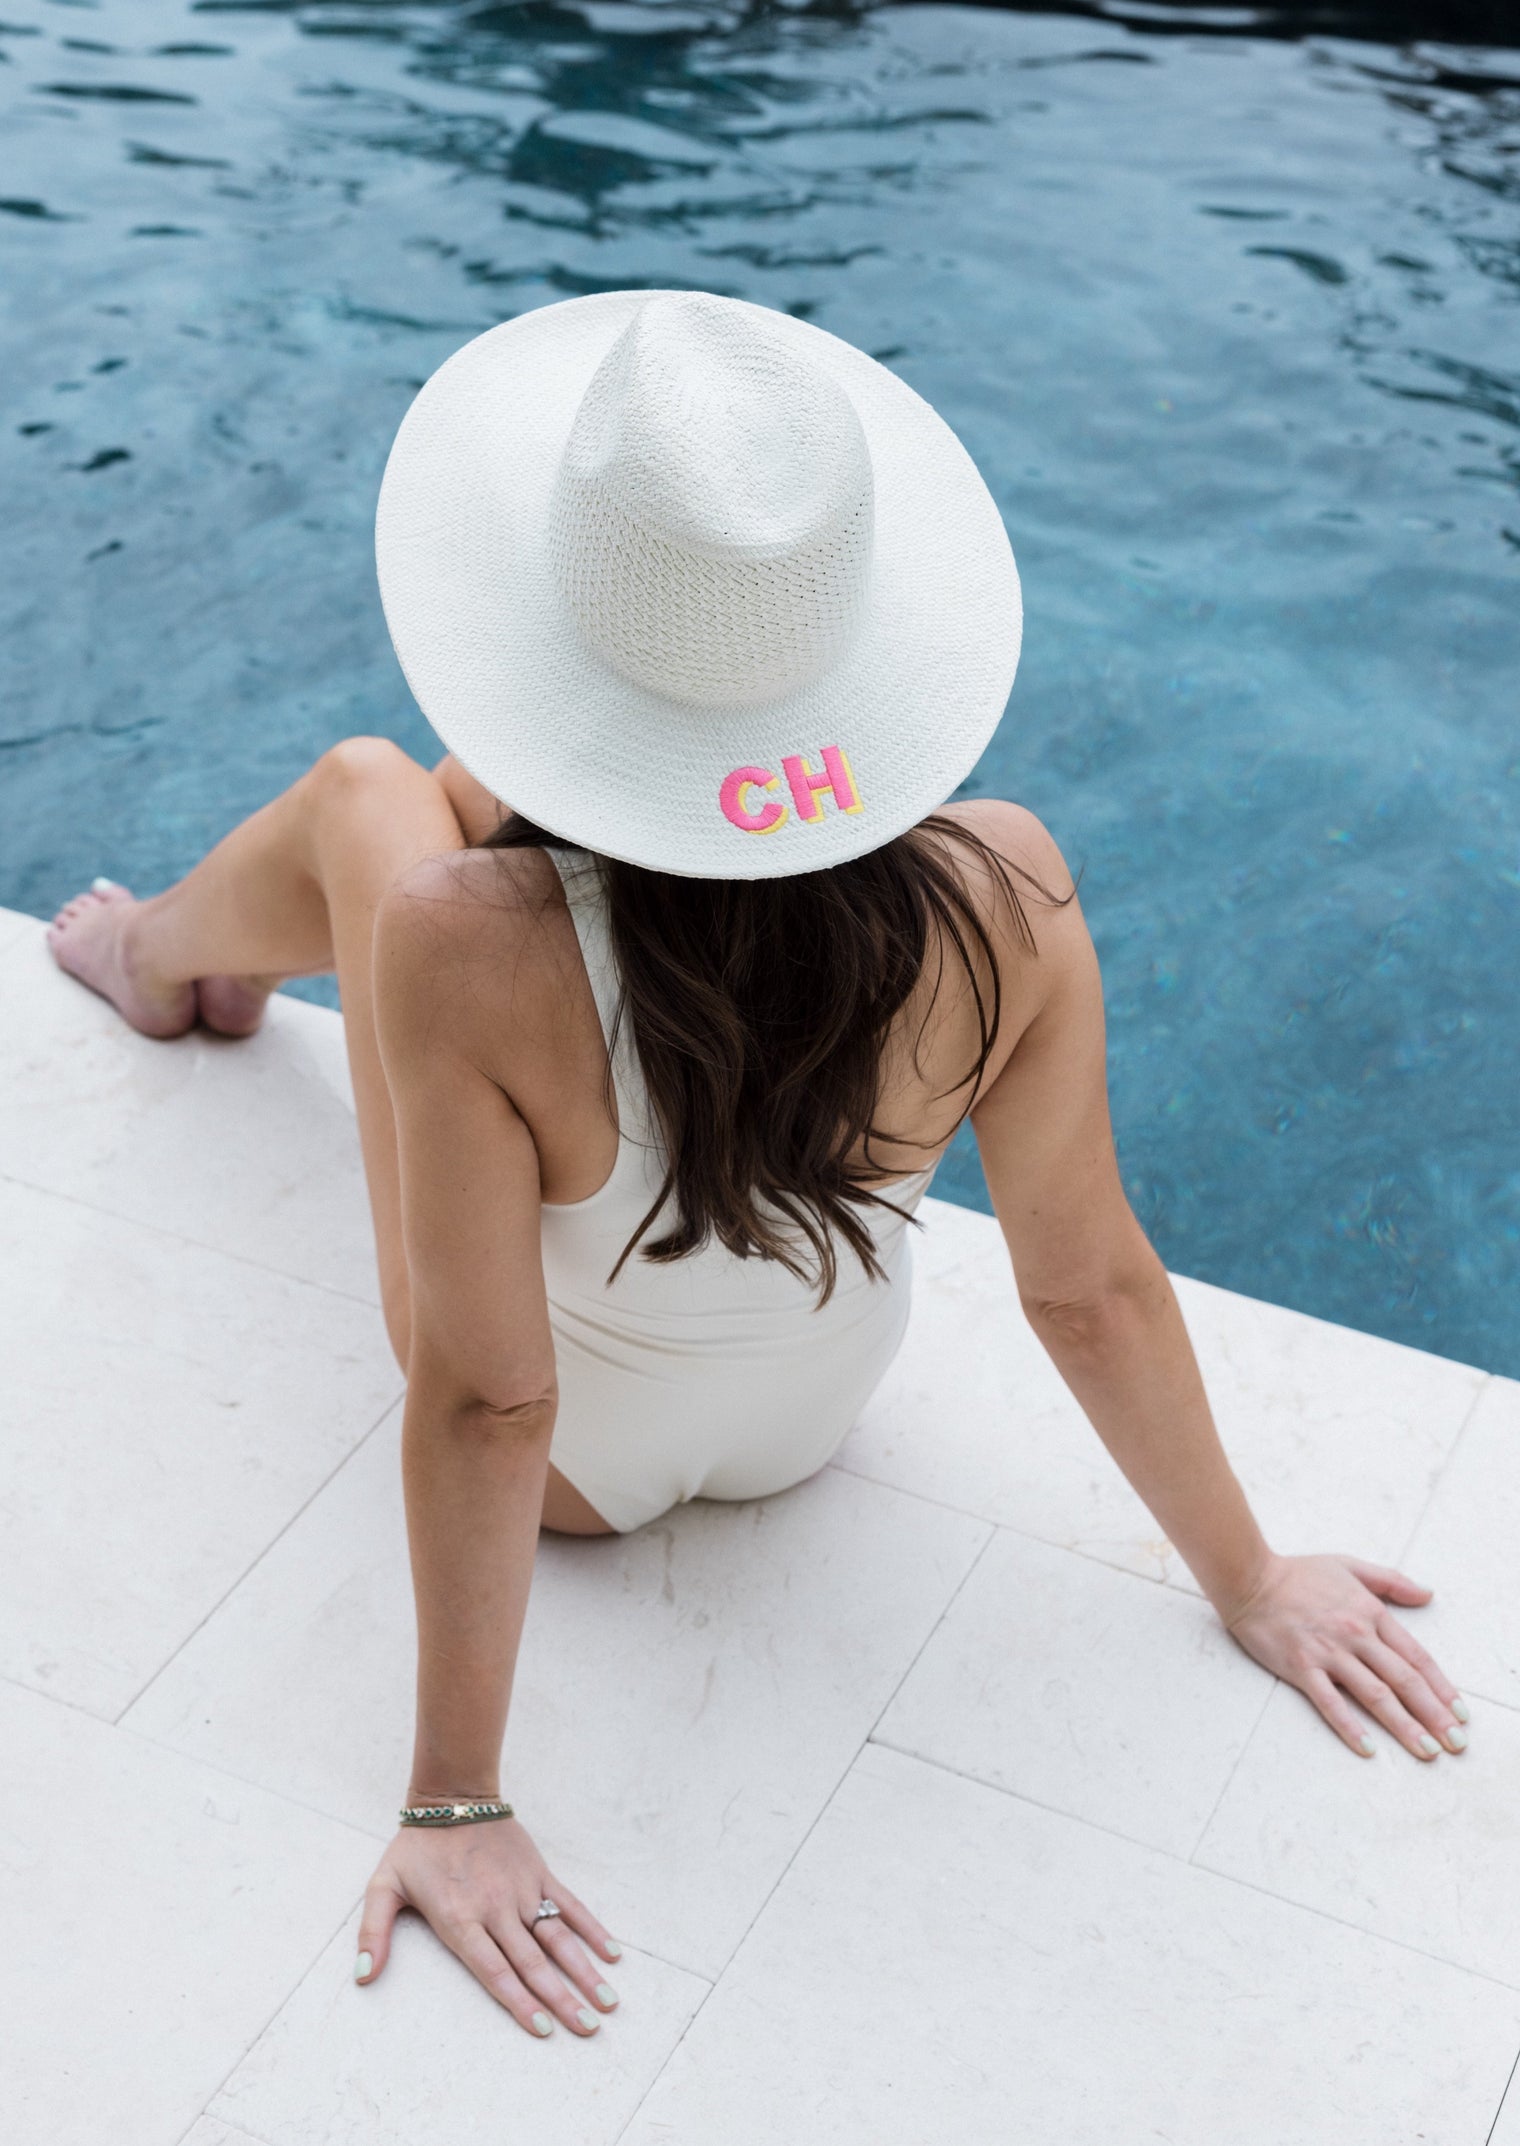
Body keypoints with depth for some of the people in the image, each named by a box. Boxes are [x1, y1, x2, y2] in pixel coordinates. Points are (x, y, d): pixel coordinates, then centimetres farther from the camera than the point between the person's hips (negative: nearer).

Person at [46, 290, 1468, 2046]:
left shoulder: (469, 949, -41)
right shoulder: (1006, 897, -31)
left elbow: (484, 1405, -33)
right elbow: (1092, 1287, -20)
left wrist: (453, 1807, -19)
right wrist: (1248, 1577, -3)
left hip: (570, 1462, -3)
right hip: (821, 1405, 3)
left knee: (360, 794, 14)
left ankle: (163, 955, 52)